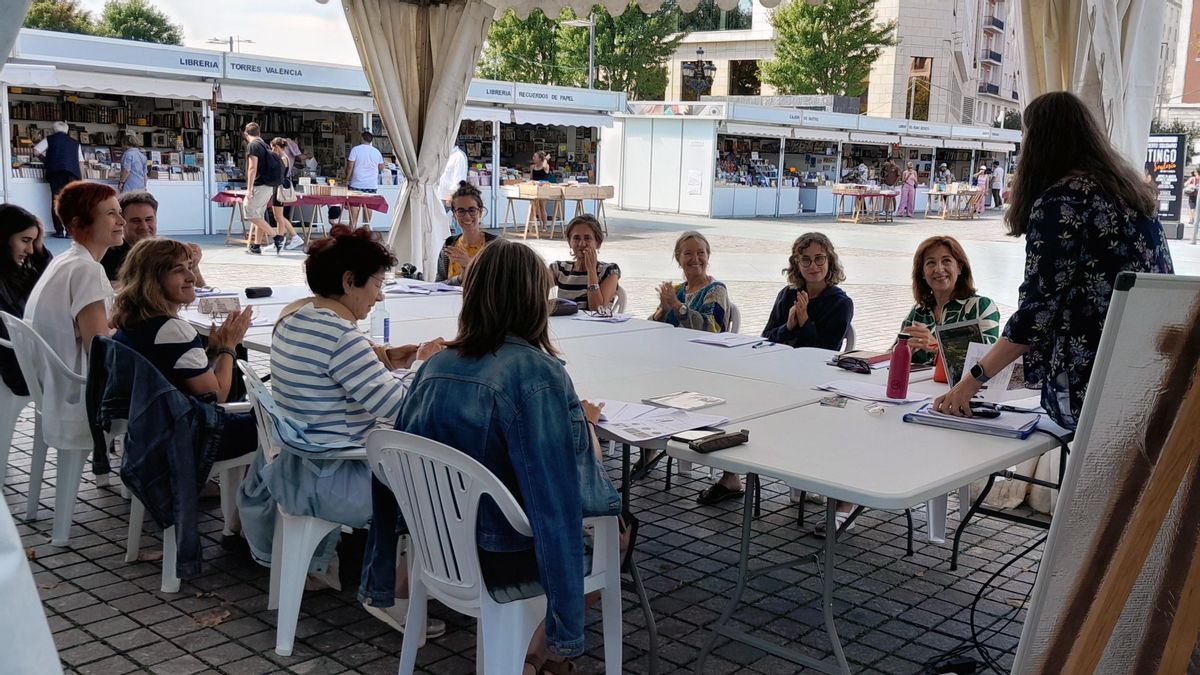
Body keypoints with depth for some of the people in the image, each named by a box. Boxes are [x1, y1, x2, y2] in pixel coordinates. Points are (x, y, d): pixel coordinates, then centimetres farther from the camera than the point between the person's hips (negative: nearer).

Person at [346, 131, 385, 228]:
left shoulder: (355, 149, -4)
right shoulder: (377, 151, 7)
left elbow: (350, 166, -7)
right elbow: (381, 167, 14)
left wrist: (347, 179, 2)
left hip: (357, 184, -3)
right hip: (372, 185, 3)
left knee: (354, 205, -1)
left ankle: (352, 226, -5)